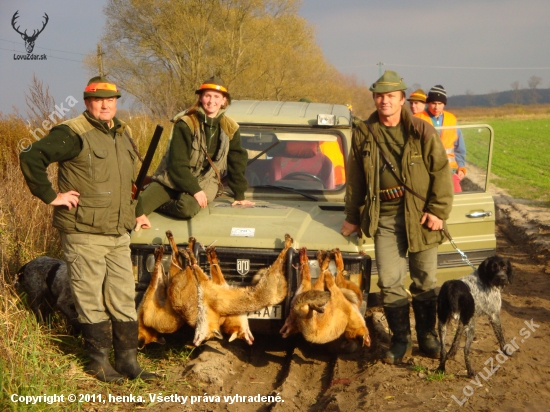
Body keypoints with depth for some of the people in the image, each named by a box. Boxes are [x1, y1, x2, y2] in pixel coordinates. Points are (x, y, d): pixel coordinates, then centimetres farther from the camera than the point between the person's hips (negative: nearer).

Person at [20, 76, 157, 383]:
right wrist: (50, 196, -18)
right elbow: (31, 158, -18)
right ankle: (99, 361, 12)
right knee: (92, 300, 2)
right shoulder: (73, 134, -10)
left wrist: (133, 210, 20)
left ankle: (128, 360, 17)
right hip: (84, 234, -7)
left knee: (124, 299, 9)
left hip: (120, 233, 7)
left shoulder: (125, 134, 13)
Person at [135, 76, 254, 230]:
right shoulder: (186, 124, -11)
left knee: (186, 207, -34)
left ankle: (160, 206, -6)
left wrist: (240, 196, 8)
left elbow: (237, 163, 9)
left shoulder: (230, 129, -1)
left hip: (204, 182, 2)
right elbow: (177, 164, -15)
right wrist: (194, 190, -23)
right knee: (137, 205, -26)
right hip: (173, 178, -2)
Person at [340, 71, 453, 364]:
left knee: (425, 280, 7)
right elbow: (355, 178, 11)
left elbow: (441, 172, -3)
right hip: (384, 216, 2)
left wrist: (438, 210, -10)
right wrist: (353, 217, 12)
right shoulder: (363, 134, 4)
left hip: (419, 214, -1)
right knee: (389, 281, 0)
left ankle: (428, 335, 22)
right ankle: (400, 340, 12)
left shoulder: (422, 132, -3)